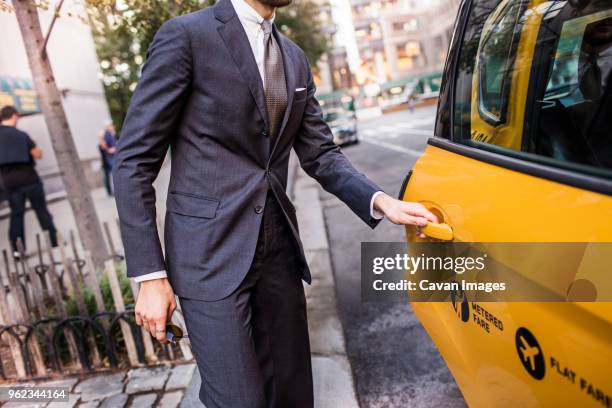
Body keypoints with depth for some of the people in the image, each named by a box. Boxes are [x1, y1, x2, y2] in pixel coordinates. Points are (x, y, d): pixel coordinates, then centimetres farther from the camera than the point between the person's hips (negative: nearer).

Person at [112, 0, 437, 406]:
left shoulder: (295, 59, 14)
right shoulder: (186, 35, -6)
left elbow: (320, 154, 12)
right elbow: (133, 160, -8)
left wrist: (381, 201, -5)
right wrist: (150, 275, -12)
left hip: (277, 248, 6)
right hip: (211, 253, -5)